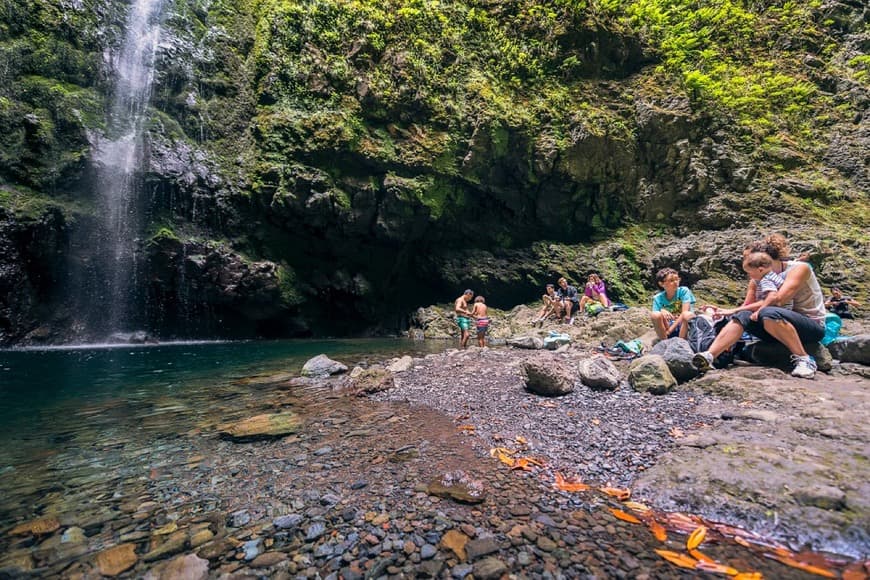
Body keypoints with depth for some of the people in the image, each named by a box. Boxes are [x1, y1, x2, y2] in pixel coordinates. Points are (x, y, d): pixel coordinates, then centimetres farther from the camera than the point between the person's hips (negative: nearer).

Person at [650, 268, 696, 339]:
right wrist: (661, 312, -29)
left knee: (688, 315, -32)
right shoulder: (658, 298, -2)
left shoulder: (683, 291, -6)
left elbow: (684, 313, -15)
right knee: (655, 315, -27)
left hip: (683, 327, -1)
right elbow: (656, 319, -6)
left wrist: (669, 330, -20)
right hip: (667, 327, 1)